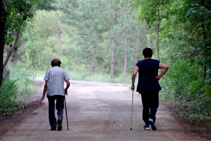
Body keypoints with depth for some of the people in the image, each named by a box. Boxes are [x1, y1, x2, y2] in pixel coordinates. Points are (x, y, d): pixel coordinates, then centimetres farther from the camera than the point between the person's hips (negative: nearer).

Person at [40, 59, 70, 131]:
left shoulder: (49, 71, 8)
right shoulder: (63, 71, 9)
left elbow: (46, 84, 1)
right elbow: (68, 83, -1)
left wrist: (43, 95, 4)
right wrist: (66, 89, 18)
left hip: (50, 93, 0)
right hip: (60, 92, 0)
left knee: (51, 109, 11)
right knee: (60, 108, 10)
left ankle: (53, 126, 10)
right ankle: (60, 119, -19)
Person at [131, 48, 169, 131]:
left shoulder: (139, 64, 2)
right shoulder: (156, 63, 3)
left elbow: (134, 74, -11)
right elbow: (166, 67, -12)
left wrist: (133, 85, -1)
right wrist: (160, 76, -6)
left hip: (143, 88, 1)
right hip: (154, 88, -1)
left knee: (145, 106, 10)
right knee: (154, 104, 6)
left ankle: (146, 124, 10)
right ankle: (152, 118, -21)